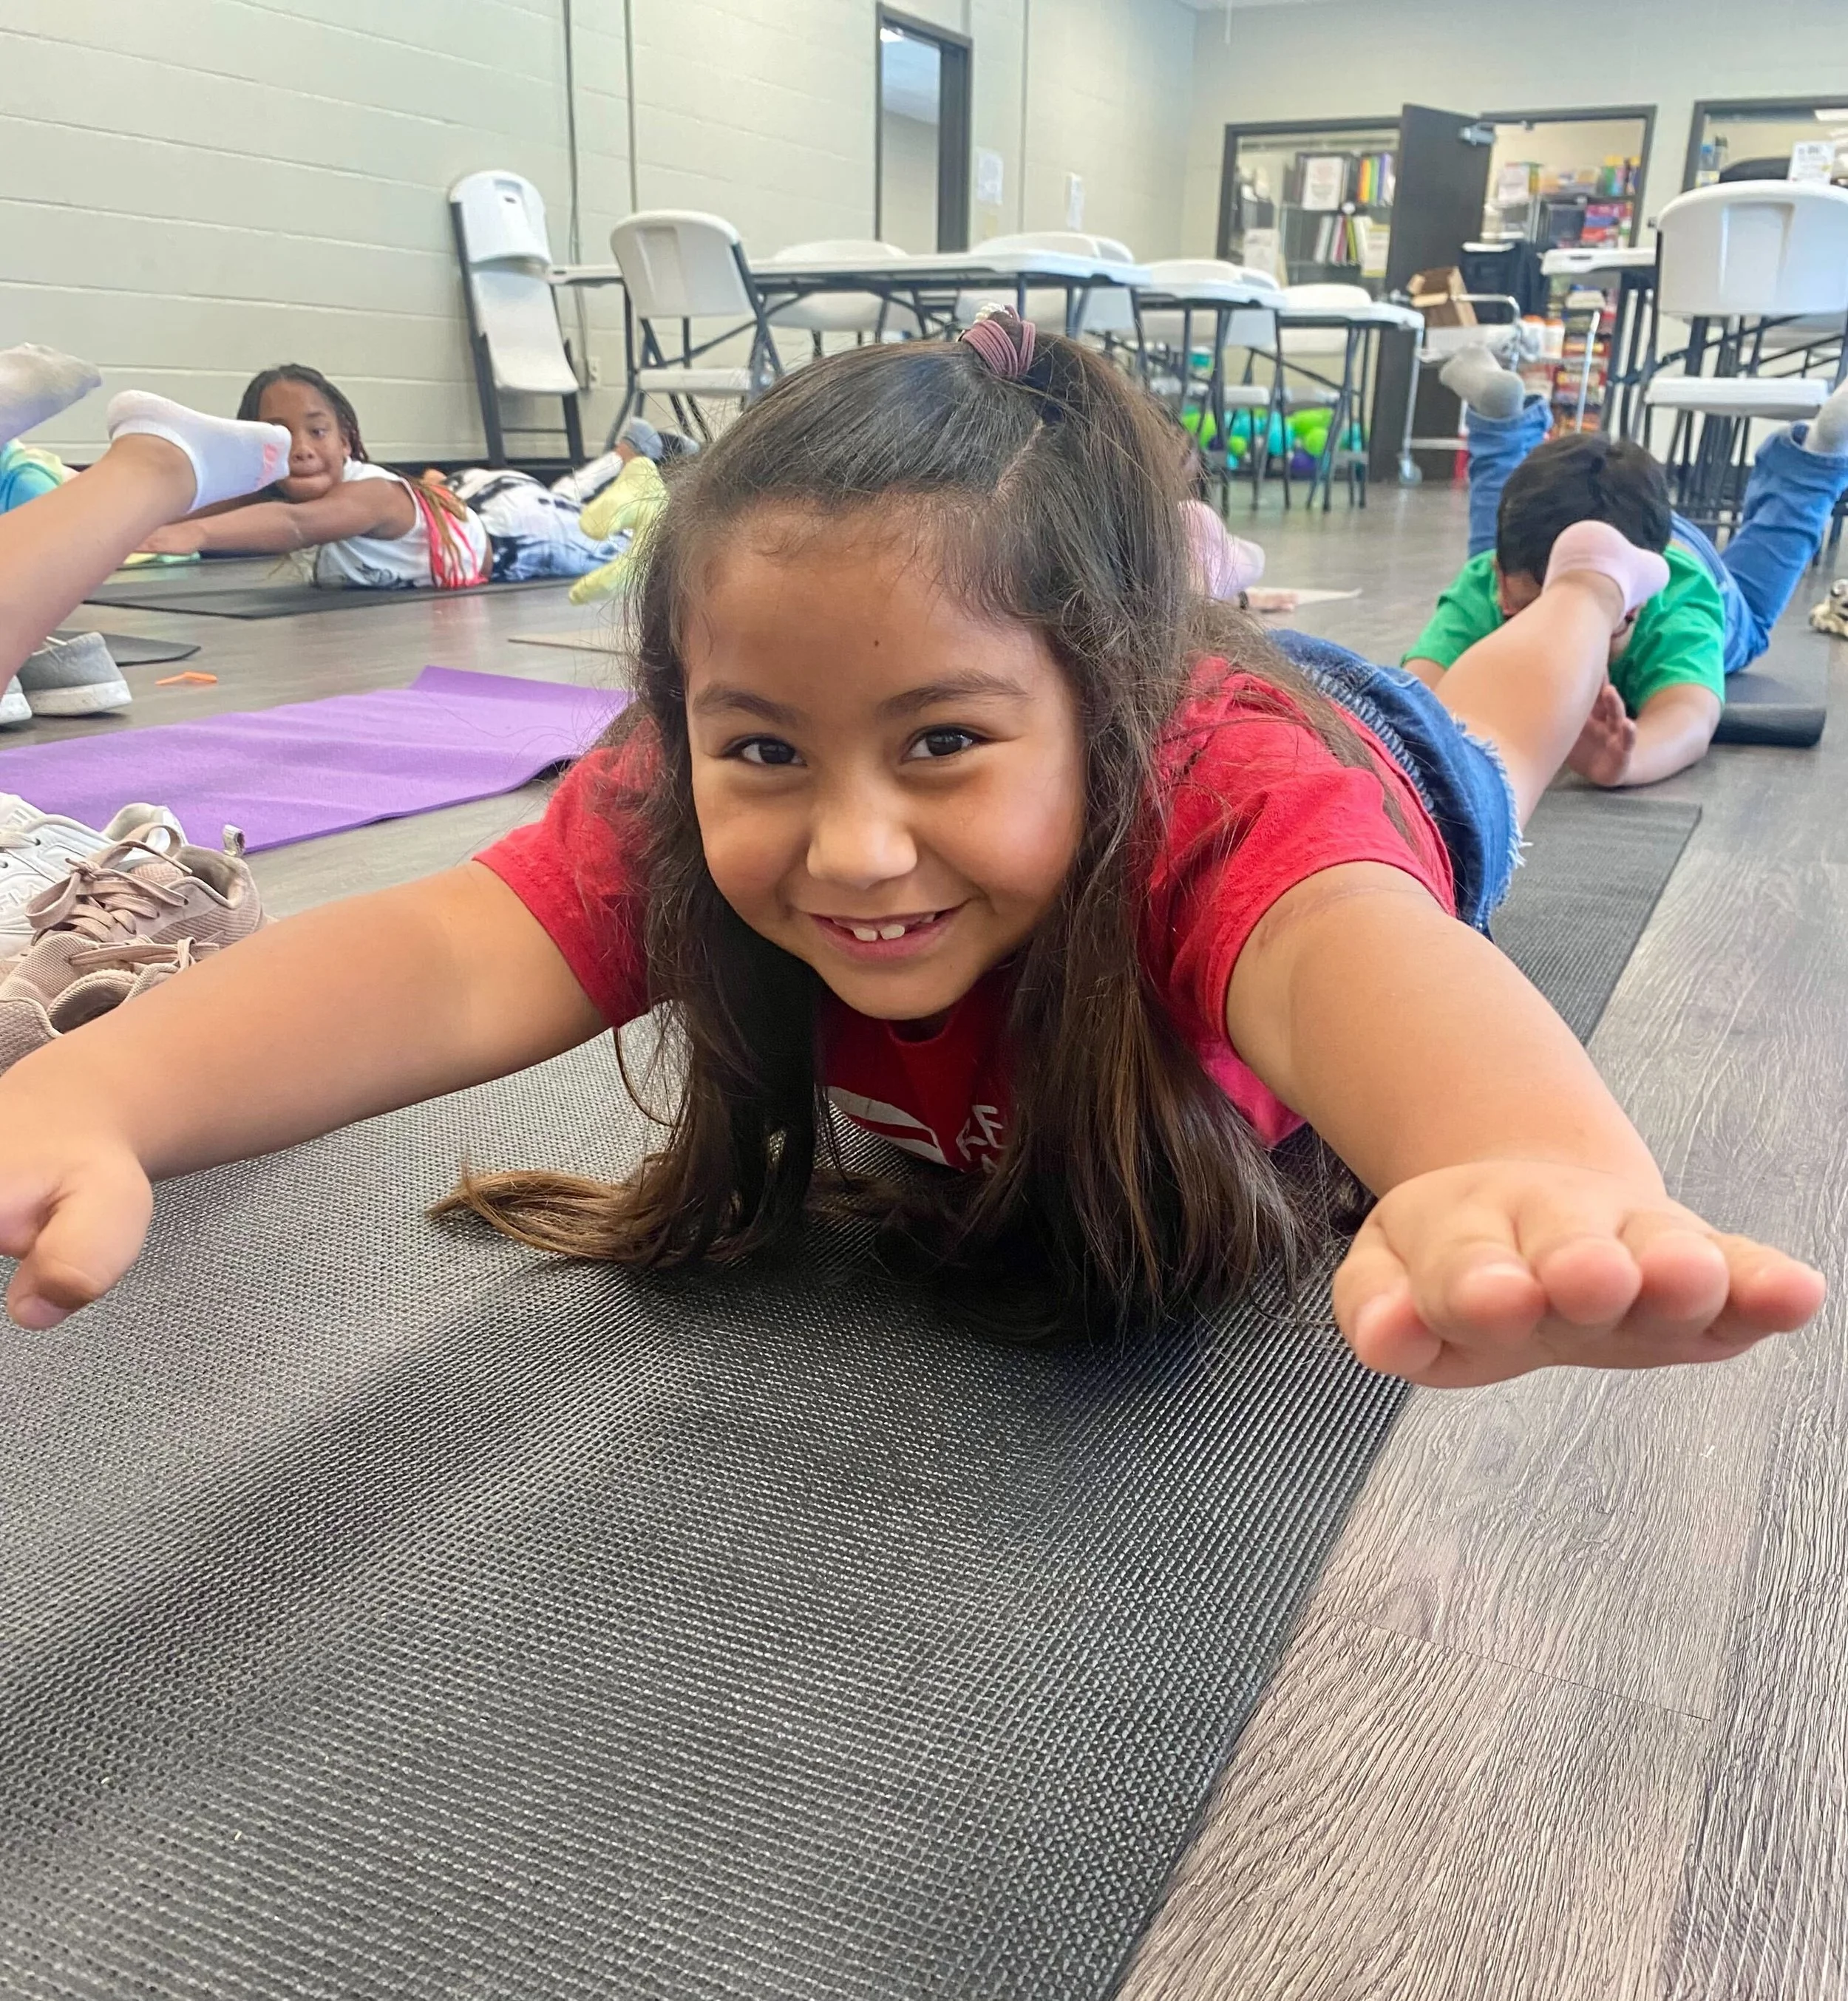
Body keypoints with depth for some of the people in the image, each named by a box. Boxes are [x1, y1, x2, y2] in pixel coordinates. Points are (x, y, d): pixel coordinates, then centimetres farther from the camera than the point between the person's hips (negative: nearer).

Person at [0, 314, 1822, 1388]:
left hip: (1360, 763, 0)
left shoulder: (1231, 792, -52)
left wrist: (1534, 1175, -95)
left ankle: (1591, 582, 66)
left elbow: (1349, 953, -72)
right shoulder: (690, 812, -42)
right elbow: (451, 958, -56)